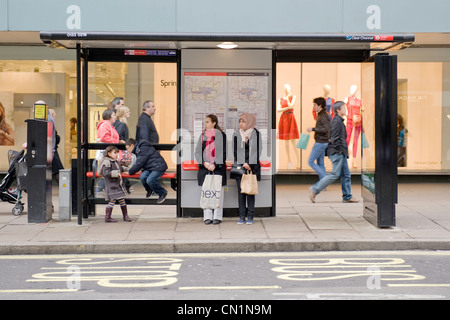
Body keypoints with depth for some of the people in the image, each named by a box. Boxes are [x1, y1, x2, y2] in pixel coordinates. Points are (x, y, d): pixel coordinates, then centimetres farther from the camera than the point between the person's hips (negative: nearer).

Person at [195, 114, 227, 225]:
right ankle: (208, 217, 5)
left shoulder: (221, 135, 1)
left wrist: (215, 164, -12)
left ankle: (217, 216, 3)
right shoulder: (202, 136, 13)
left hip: (218, 168, -3)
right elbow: (197, 151, 8)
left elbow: (223, 152, -3)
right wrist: (204, 163, -8)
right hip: (205, 167, 3)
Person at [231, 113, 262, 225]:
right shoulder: (236, 134, 5)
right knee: (241, 191, 0)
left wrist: (249, 164, -9)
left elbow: (257, 151, -1)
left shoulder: (256, 134, 1)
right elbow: (235, 151, 1)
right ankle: (242, 216, 4)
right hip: (239, 166, 1)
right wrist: (244, 164, -8)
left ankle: (250, 217, 3)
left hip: (252, 166, -1)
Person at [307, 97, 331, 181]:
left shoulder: (323, 116, -16)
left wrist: (313, 129, -21)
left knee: (311, 162, -6)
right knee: (320, 163, 12)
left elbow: (325, 129, -25)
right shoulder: (323, 115, 14)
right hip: (323, 142, 10)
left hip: (320, 143, -10)